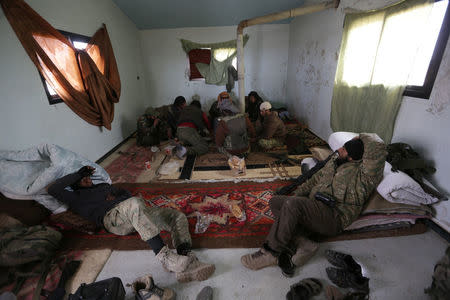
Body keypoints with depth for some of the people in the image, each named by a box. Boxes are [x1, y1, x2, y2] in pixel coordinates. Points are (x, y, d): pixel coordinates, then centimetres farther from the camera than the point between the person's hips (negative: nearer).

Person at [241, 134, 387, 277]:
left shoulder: (361, 174, -5)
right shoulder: (334, 162, 19)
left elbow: (378, 147, -21)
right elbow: (316, 179, 22)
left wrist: (362, 137, 0)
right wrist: (297, 194, 9)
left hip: (333, 218, -8)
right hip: (313, 207, 9)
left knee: (292, 204, -33)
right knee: (275, 202, -6)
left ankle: (272, 252, -20)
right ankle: (300, 240, -19)